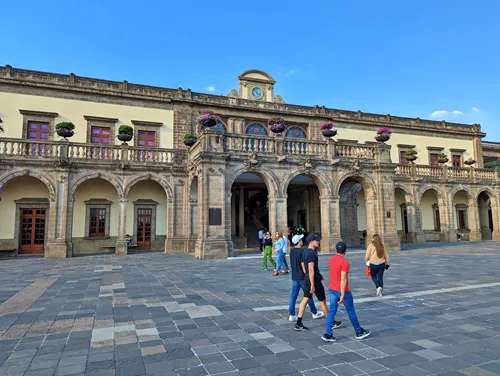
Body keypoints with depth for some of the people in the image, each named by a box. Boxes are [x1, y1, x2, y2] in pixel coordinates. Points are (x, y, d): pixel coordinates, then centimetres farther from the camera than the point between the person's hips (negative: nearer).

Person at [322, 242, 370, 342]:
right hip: (342, 290, -6)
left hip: (332, 289, 7)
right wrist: (342, 295, -22)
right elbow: (343, 280, -23)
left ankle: (328, 334, 6)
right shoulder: (345, 263, -20)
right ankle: (359, 332, 27)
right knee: (351, 311, 10)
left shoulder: (331, 260, 3)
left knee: (332, 310, 8)